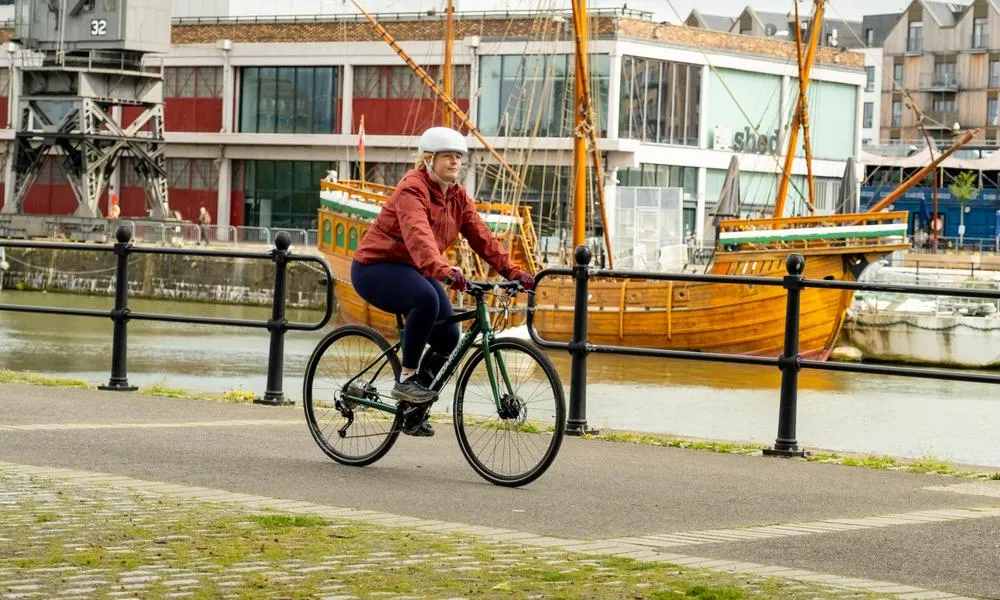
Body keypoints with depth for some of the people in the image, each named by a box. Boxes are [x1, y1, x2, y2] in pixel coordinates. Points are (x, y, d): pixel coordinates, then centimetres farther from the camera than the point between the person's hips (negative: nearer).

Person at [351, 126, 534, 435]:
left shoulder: (457, 196, 4)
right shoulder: (412, 188, -21)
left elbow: (482, 237, -2)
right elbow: (418, 235, -38)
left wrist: (512, 271, -16)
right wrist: (443, 271, -55)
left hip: (414, 272, 8)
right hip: (376, 267, -8)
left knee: (448, 337, -7)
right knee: (427, 299, -37)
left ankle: (414, 408, 13)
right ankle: (406, 379, -23)